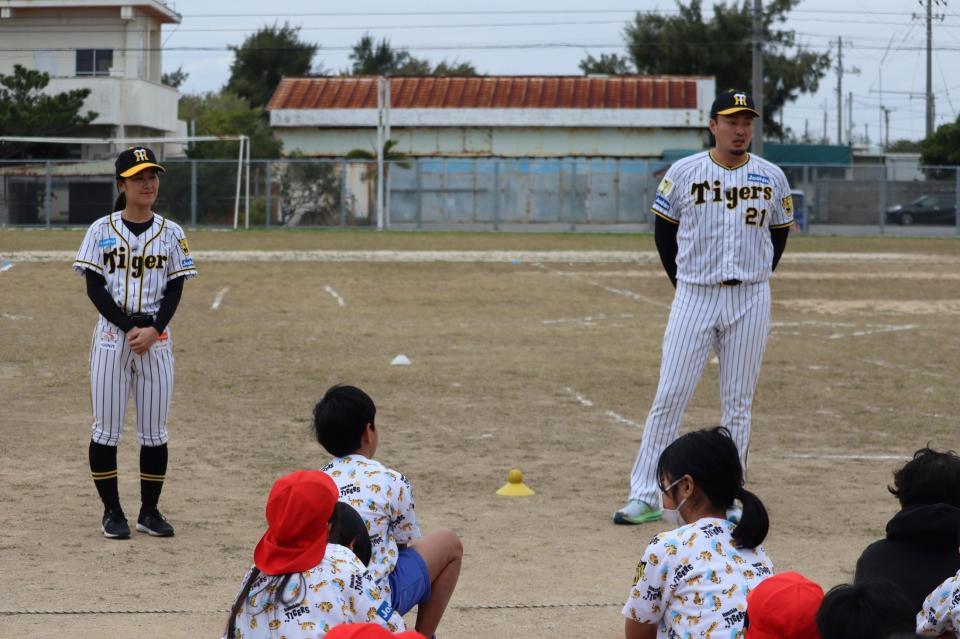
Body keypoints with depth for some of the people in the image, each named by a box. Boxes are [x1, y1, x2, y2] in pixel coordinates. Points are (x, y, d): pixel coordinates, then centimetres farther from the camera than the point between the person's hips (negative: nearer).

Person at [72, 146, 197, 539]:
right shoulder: (102, 230, 0)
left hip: (156, 339, 2)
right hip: (111, 335, -2)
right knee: (107, 428, -1)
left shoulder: (170, 233, 5)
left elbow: (174, 289, 3)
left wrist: (152, 329, -13)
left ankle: (150, 511, 13)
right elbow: (94, 287, -4)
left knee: (155, 430, 4)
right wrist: (129, 328, -14)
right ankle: (111, 512, 8)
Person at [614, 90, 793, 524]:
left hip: (750, 301, 1)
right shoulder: (682, 174, -2)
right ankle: (646, 497, -1)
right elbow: (664, 231, 8)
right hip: (694, 296, -1)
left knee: (738, 403, 5)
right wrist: (682, 283, 4)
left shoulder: (771, 178, 3)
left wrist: (754, 284, 7)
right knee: (669, 396, -5)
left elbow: (779, 235, 14)